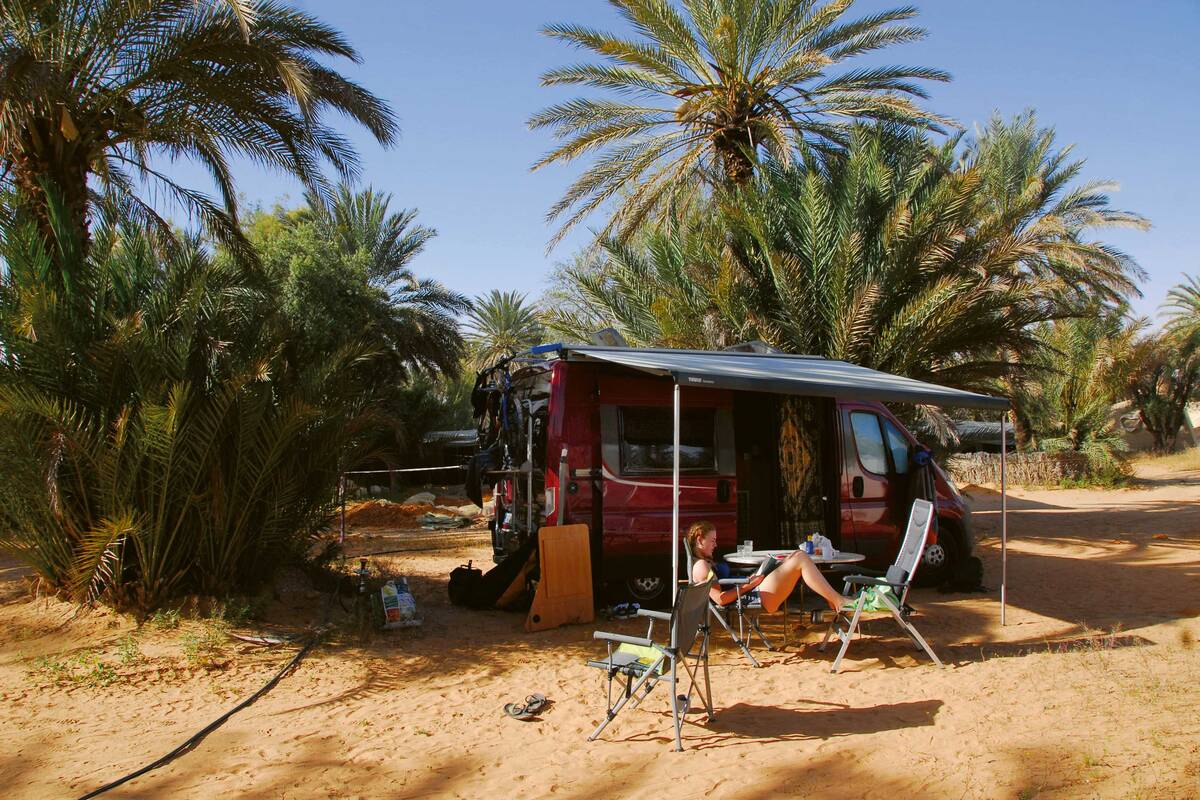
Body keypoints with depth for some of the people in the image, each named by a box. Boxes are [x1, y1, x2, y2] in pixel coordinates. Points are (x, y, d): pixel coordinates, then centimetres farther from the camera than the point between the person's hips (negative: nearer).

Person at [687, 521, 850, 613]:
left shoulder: (707, 563, 21)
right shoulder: (700, 566, -10)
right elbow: (720, 599, -20)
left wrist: (749, 580, 6)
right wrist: (749, 585, -13)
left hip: (755, 594, 11)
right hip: (757, 598, -11)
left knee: (797, 555, 9)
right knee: (800, 559, -13)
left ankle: (830, 601, 3)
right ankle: (838, 601, -7)